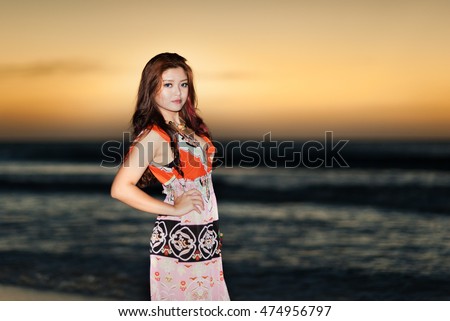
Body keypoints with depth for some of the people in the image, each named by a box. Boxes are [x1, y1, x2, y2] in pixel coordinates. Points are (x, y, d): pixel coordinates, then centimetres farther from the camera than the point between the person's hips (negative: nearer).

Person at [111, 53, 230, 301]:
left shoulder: (190, 126, 9)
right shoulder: (153, 134, -14)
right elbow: (121, 189, -24)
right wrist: (173, 209, -17)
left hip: (207, 236, 7)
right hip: (178, 238, -7)